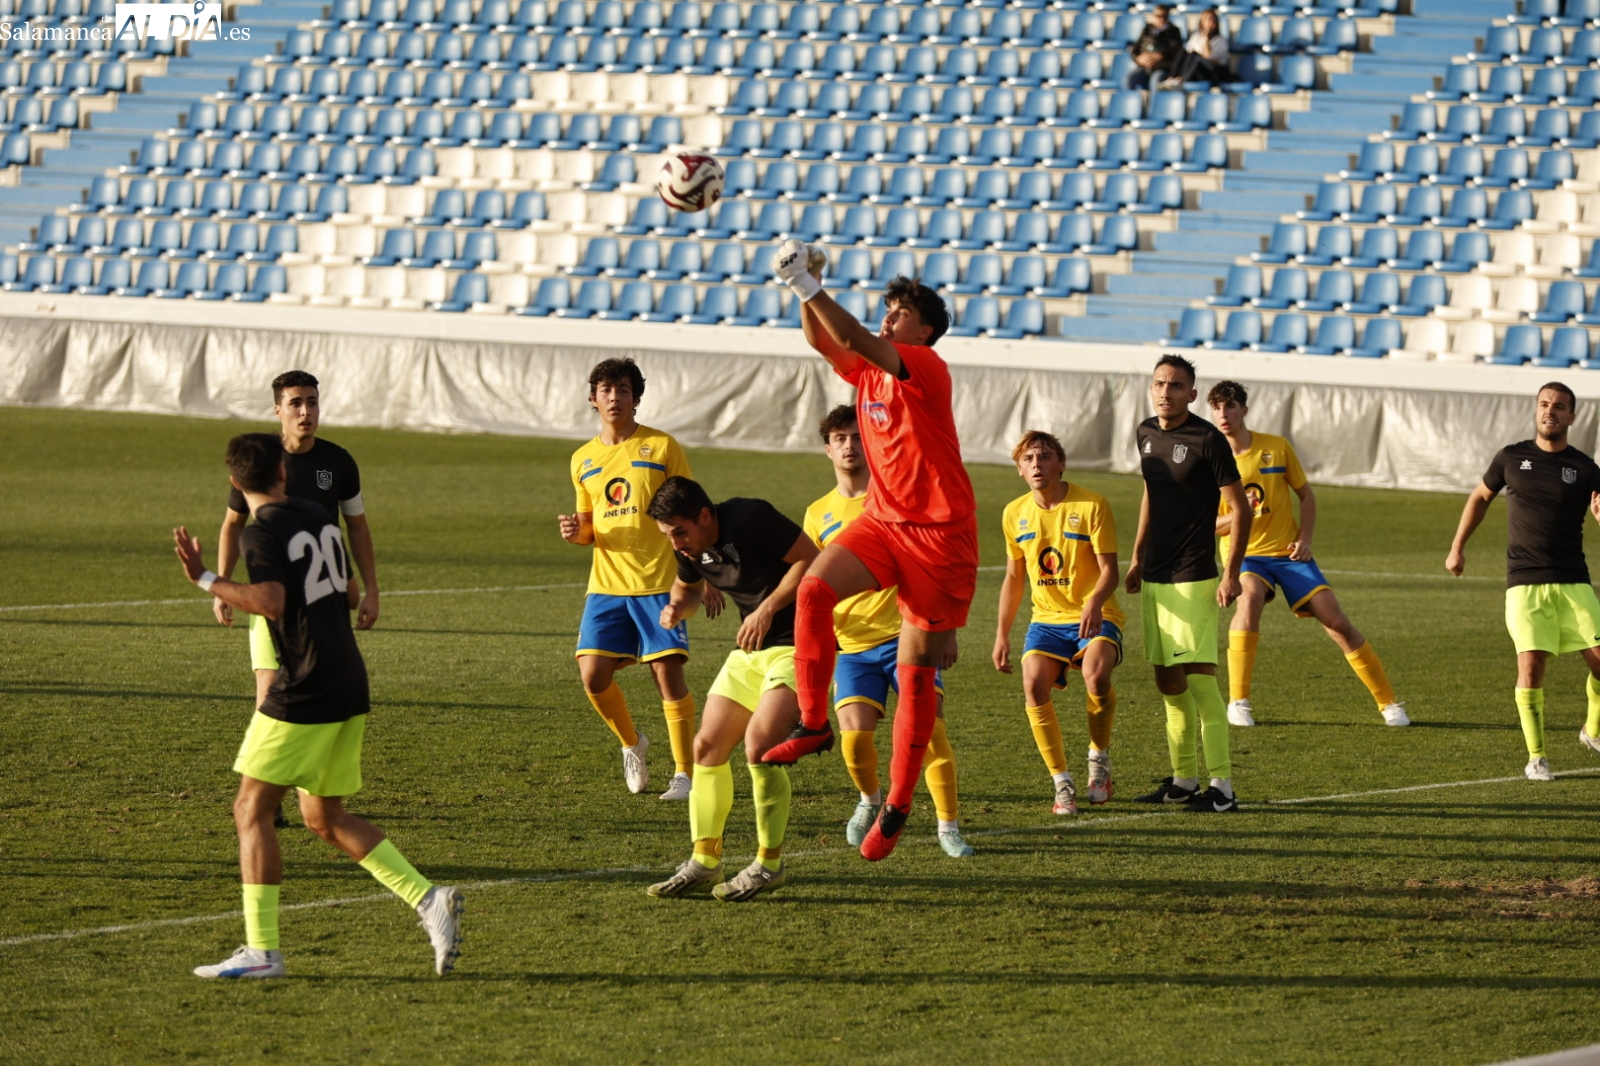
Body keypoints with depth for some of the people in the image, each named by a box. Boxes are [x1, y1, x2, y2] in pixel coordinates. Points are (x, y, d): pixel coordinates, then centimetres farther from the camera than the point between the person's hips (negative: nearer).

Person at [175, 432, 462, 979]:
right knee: (326, 819, 17)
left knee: (252, 809, -2)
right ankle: (429, 898, 7)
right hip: (349, 686, 8)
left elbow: (271, 602, -26)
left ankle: (261, 950, -8)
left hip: (303, 691, -8)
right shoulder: (321, 517, 12)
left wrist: (205, 580, -19)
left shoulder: (262, 533, -12)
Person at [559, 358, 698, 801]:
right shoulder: (583, 460, 13)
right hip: (606, 584, 4)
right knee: (593, 674, -7)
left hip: (657, 583, -4)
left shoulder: (662, 447, 1)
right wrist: (576, 531, -2)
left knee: (668, 671, -8)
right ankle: (632, 743, 21)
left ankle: (684, 773, 0)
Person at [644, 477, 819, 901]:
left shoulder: (750, 519, -21)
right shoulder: (690, 548, 2)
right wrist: (677, 608, 0)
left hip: (797, 642, -9)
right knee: (708, 746, 3)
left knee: (759, 744, -20)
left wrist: (768, 609, -21)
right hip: (750, 650, 9)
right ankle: (704, 863, 12)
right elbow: (689, 588, 23)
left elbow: (811, 559, -17)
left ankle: (769, 865, -6)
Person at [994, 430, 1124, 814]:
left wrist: (1095, 603, -32)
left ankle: (1099, 757, -4)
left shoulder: (1092, 505, -9)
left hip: (1094, 617, -4)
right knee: (1033, 683, -23)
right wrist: (1002, 634, 12)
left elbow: (1109, 569, -12)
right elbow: (1014, 577, 16)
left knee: (1095, 674, -32)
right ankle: (1063, 783, -12)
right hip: (1047, 620, 4)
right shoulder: (1015, 514, 5)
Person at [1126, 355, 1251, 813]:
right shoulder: (1146, 434, 9)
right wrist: (1137, 560, 23)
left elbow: (1240, 508, -10)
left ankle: (1222, 786, -12)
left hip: (1193, 578, -8)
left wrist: (1231, 574, -15)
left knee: (1199, 678, -13)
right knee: (1168, 681, 11)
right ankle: (1184, 779, 21)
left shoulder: (1208, 440, -12)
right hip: (1154, 577, 8)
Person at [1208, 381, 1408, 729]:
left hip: (1288, 553, 2)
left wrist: (1304, 538, -4)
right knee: (1250, 596, -34)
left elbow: (1306, 495, 11)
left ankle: (1388, 703, 5)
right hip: (1245, 555, -2)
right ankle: (1238, 702, -27)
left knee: (1336, 620, -7)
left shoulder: (1277, 448, 2)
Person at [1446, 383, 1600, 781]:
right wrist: (1457, 547, 22)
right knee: (1531, 666, -13)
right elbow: (1480, 497, 21)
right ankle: (1536, 757, -2)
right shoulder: (1511, 458, 5)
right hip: (1524, 583, -1)